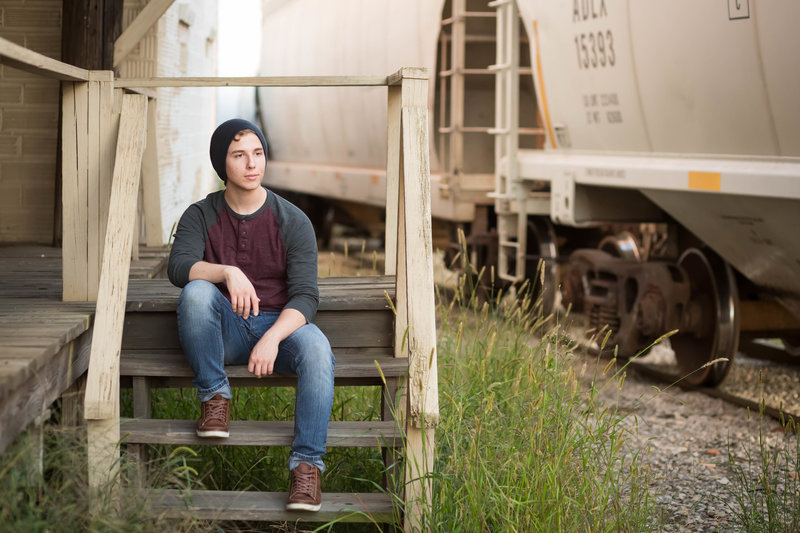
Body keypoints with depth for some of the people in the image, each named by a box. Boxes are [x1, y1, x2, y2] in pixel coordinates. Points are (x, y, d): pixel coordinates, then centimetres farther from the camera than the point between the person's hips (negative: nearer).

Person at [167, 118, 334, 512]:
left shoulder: (292, 222, -3)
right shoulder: (200, 216, 1)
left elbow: (305, 296, -11)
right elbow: (179, 266, -18)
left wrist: (273, 337, -31)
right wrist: (228, 273, -39)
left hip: (278, 324, 0)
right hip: (222, 332, 1)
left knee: (316, 347, -34)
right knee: (196, 291, -32)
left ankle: (307, 463, -33)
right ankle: (214, 397, -16)